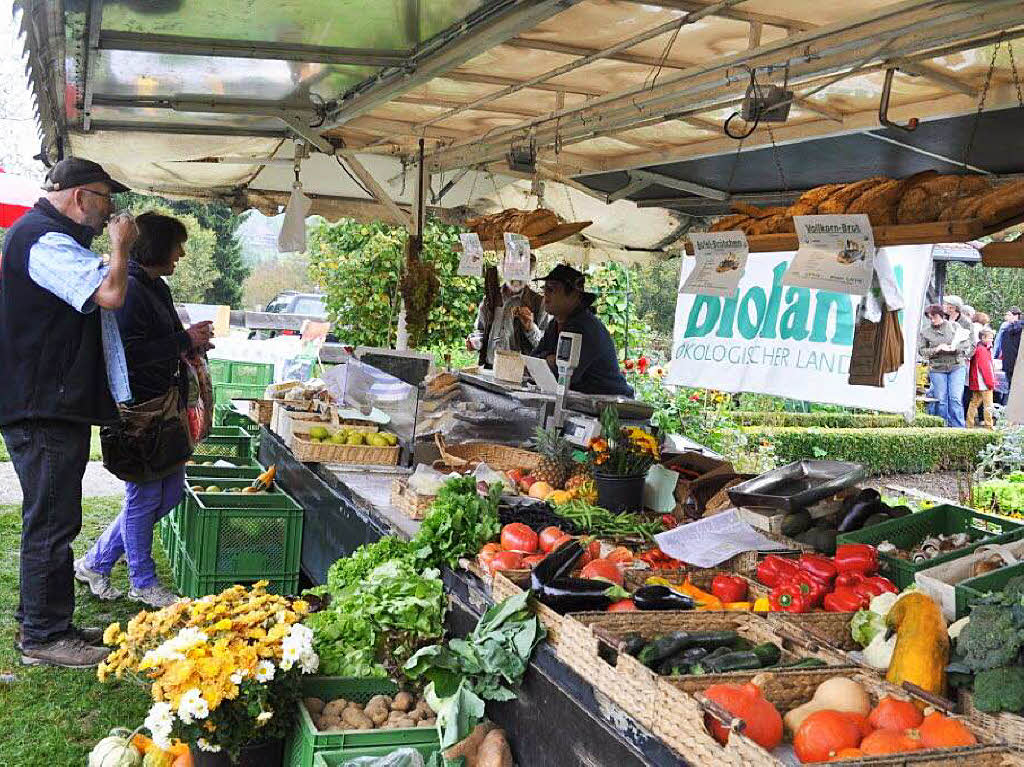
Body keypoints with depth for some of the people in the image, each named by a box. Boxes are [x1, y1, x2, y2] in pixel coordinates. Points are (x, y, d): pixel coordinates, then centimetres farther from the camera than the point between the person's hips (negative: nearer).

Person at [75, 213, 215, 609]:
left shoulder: (157, 287, 15)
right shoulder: (129, 288, -16)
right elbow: (129, 353, -23)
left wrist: (192, 340, 8)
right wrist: (184, 341, -17)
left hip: (165, 407, 10)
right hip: (139, 409, -10)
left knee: (171, 490, 15)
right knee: (145, 496, 2)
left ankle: (96, 562, 27)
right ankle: (143, 583, 19)